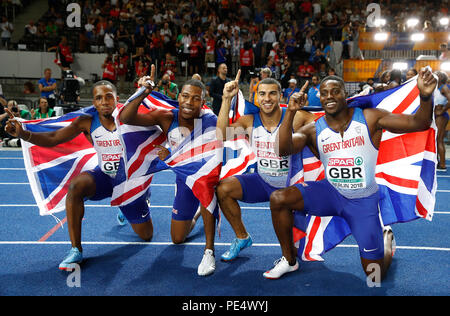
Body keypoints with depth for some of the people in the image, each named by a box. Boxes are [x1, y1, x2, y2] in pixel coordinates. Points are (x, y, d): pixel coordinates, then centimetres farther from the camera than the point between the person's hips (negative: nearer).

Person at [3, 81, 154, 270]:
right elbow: (52, 139, -16)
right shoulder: (88, 123, -14)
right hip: (104, 176, 1)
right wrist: (23, 134, -33)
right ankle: (76, 250, -22)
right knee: (76, 186, -35)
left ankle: (126, 209, 45)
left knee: (146, 236, 8)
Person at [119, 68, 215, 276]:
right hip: (184, 180, 4)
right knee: (177, 239, 11)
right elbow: (126, 118, -25)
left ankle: (209, 251, -28)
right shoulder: (167, 118, -16)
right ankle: (198, 212, 47)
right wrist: (142, 95, -42)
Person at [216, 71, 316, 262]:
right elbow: (221, 135, -22)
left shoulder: (295, 117, -16)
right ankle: (242, 237, 8)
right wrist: (227, 99, -27)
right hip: (262, 181, 3)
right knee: (223, 189, -16)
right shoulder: (250, 120, -8)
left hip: (290, 185, -3)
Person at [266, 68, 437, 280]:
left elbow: (418, 123, -15)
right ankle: (289, 259, 2)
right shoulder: (314, 130, -6)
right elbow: (284, 149, -23)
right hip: (330, 192, 2)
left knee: (376, 275, 1)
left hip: (363, 200, -2)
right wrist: (291, 112, -34)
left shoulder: (369, 119, -10)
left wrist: (425, 97, -36)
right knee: (278, 198, -21)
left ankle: (386, 239, 39)